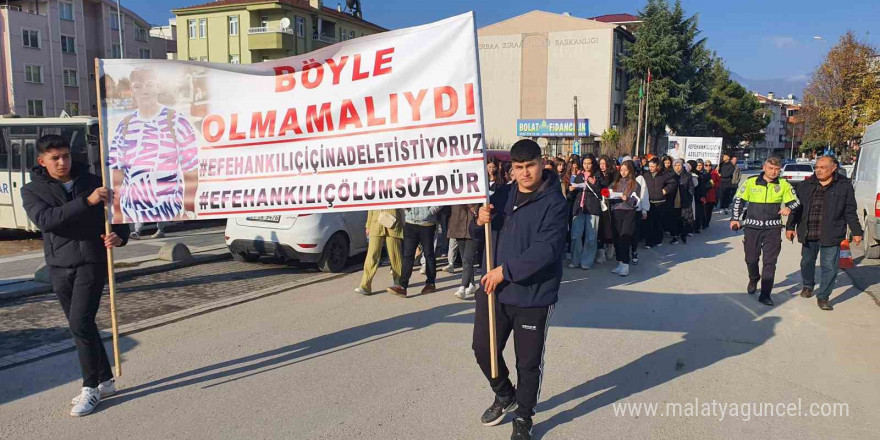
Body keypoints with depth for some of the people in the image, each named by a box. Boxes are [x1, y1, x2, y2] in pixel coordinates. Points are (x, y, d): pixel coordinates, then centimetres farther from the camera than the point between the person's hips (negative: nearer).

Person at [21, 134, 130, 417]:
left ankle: (91, 387, 1)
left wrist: (119, 236, -15)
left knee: (80, 323, -11)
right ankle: (105, 381, 23)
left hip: (92, 263, -3)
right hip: (59, 267, 3)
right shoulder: (32, 190, 3)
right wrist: (86, 201, -28)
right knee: (81, 326, 10)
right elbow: (44, 219, -17)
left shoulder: (93, 182, 3)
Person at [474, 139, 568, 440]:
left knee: (528, 362, 8)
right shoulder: (503, 195, 5)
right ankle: (505, 395, 43)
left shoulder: (554, 203, -13)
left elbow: (546, 250, -23)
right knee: (483, 348, 15)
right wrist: (480, 221, -8)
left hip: (533, 296, -5)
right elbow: (483, 234, 15)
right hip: (494, 288, 6)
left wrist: (506, 270, -23)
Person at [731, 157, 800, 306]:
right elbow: (738, 200, 7)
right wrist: (735, 218, 0)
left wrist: (789, 208, -14)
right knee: (751, 258, 10)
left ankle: (765, 294, 3)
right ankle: (753, 279, 41)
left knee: (770, 262, -3)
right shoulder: (751, 182, -1)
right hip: (752, 226, 0)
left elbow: (795, 201, 9)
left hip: (773, 228, 0)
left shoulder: (784, 184, 2)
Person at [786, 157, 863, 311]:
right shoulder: (806, 185, 4)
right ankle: (808, 286, 41)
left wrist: (856, 231, 1)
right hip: (808, 234, 3)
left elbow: (850, 211, 2)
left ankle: (823, 296, 9)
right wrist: (790, 226, 7)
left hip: (831, 235, -3)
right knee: (807, 262, 17)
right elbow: (796, 207, 10)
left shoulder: (844, 185, -1)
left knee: (829, 267, -3)